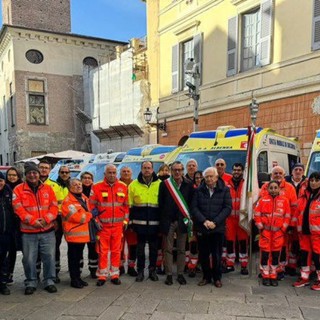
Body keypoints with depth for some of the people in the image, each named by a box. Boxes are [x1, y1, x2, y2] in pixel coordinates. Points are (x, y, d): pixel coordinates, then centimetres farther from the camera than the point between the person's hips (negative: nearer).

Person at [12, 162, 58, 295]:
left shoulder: (48, 189, 6)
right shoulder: (19, 189, 0)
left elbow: (54, 206, 3)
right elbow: (18, 208, -7)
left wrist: (46, 219, -13)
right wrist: (33, 221, -16)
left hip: (47, 230, 1)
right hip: (28, 232, -1)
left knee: (49, 256, 6)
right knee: (29, 259, 6)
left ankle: (49, 281, 21)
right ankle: (31, 282, 24)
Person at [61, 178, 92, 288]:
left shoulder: (84, 199, 13)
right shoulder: (68, 201, -14)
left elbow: (89, 212, 21)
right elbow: (77, 217, -21)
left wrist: (85, 215, -1)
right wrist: (89, 215, -7)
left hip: (83, 233, 8)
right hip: (73, 234, -8)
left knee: (79, 257, 17)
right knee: (73, 257, 2)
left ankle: (78, 277, 28)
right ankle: (74, 279, 12)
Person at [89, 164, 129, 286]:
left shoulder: (123, 187, 5)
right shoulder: (97, 187, -3)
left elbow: (126, 205, 12)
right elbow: (92, 206, 1)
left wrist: (125, 220, 8)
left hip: (118, 225, 2)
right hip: (102, 225, -2)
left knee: (116, 250, 8)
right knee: (103, 251, 2)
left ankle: (115, 275, 20)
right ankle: (102, 276, 15)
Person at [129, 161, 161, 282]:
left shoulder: (160, 184, 1)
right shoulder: (134, 185, 3)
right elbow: (130, 205, 6)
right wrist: (130, 220, 2)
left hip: (154, 222, 0)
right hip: (140, 221, 0)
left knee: (154, 247, 10)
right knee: (140, 247, 8)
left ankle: (152, 270, 24)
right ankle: (140, 271, 20)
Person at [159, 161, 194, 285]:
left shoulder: (188, 185, 3)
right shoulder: (164, 184, 1)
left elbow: (191, 202, 4)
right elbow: (161, 203, 1)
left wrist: (189, 218, -3)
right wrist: (162, 221, -2)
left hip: (182, 221, 1)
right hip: (168, 221, 0)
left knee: (181, 249, 8)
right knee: (168, 249, 6)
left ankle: (180, 274, 19)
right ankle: (169, 274, 15)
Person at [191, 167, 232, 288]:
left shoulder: (225, 190, 1)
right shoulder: (198, 190, 4)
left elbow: (228, 208, -5)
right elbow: (194, 208, -1)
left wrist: (215, 222, -13)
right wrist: (204, 221, -13)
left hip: (218, 228, -1)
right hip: (202, 228, 2)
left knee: (217, 254, 6)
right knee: (203, 254, 8)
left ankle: (217, 277, 22)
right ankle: (206, 276, 24)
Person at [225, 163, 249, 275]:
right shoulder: (227, 185, 5)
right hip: (230, 218, 1)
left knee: (243, 241, 4)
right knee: (229, 241, 7)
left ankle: (244, 266, 15)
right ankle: (230, 264, 19)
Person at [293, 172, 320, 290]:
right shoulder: (305, 195, 13)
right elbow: (299, 212, 17)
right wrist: (299, 227, 12)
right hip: (304, 230, 6)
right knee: (304, 253, 12)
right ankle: (304, 277, 24)